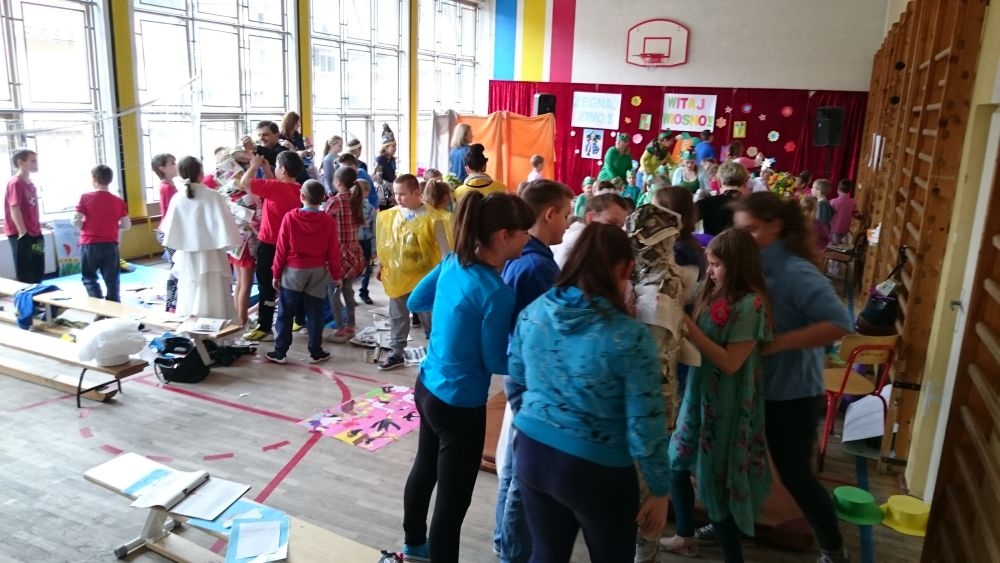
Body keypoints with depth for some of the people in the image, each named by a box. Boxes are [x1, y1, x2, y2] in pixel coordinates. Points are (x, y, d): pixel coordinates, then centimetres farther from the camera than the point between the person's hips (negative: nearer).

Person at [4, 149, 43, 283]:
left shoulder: (31, 184, 13)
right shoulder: (15, 183, -13)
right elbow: (14, 209, -18)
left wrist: (38, 231, 14)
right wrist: (23, 233, -21)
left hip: (34, 234, 9)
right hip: (21, 234, -9)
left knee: (38, 271, 13)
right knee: (24, 273, -2)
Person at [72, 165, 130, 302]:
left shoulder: (86, 198, -7)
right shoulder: (118, 201, -1)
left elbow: (76, 221, -10)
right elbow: (126, 225, 2)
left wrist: (86, 227, 10)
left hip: (89, 244, -2)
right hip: (110, 245, 2)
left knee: (89, 277, 13)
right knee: (112, 280, 9)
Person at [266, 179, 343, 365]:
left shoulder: (290, 217, -9)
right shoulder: (328, 221, -6)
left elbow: (281, 249, -6)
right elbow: (333, 252, -2)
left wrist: (276, 273, 4)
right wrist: (337, 275, 10)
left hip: (293, 271, -1)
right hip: (318, 272, 1)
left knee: (285, 314, 8)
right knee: (314, 314, 8)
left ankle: (280, 352, 12)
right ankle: (316, 352, 13)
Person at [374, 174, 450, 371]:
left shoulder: (431, 217, -14)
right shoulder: (390, 215, 0)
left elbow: (443, 248, -10)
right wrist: (381, 265, 16)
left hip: (423, 277, -4)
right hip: (397, 276, 5)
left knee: (430, 318, 7)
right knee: (397, 318, 16)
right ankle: (396, 353, 29)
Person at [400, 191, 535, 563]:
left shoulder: (452, 262, -5)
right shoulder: (496, 292, -27)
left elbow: (415, 301, 11)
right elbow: (496, 362, -16)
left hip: (427, 387, 9)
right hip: (460, 403, -9)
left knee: (424, 469, 28)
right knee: (454, 497, 8)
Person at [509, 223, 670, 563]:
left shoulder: (532, 313, -6)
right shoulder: (629, 337, -22)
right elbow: (644, 426, -17)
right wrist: (659, 491, -3)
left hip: (532, 454, 5)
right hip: (596, 470, -4)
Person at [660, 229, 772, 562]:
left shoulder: (751, 304, -18)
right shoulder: (713, 294, 4)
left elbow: (730, 362, -21)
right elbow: (699, 341, 7)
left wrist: (688, 326, -23)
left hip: (725, 405, -8)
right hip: (697, 394, 8)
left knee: (716, 480, 3)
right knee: (677, 464, 18)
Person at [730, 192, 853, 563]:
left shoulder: (796, 273, -23)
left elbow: (840, 323, -28)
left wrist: (777, 342, -30)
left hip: (792, 392, -7)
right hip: (751, 385, 7)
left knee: (795, 474, 7)